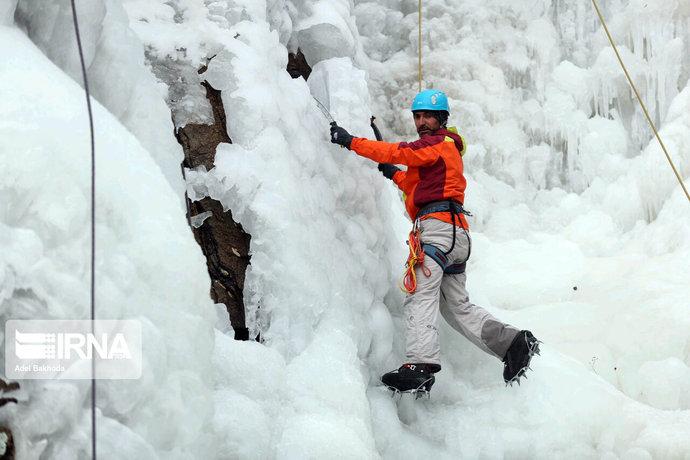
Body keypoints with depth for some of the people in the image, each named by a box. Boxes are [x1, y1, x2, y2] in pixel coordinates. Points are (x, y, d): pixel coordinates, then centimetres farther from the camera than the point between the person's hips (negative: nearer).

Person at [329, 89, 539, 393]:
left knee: (420, 294, -22)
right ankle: (513, 342, 4)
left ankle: (420, 366, -37)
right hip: (456, 234, 10)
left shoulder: (438, 143, 1)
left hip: (438, 224, -10)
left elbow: (399, 152, -10)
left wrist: (351, 142, -7)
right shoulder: (448, 148, 30)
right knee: (457, 306, 12)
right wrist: (396, 175, 25)